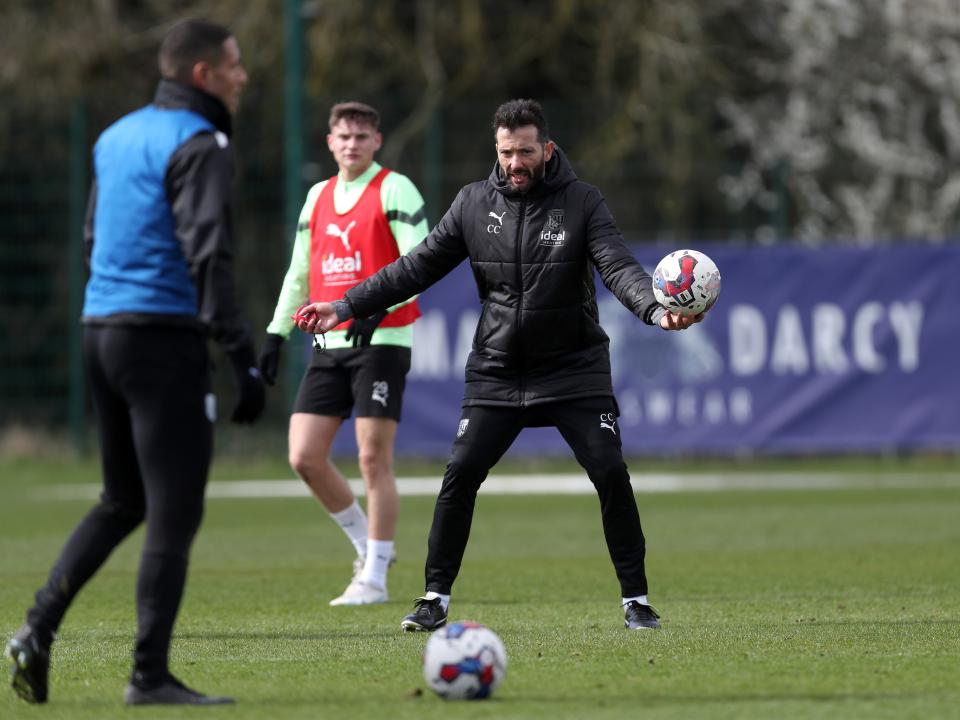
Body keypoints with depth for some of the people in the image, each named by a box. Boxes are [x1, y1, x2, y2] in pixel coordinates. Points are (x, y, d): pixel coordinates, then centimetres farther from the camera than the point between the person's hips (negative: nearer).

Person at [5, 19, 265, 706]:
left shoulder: (118, 137, 16)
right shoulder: (197, 145, -11)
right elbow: (208, 257, -19)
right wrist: (244, 359, -21)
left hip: (101, 333, 9)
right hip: (165, 337, -9)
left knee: (124, 503, 19)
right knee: (174, 514, -3)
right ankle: (151, 675, -3)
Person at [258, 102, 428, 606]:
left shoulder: (394, 190, -4)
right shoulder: (318, 196, 16)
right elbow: (299, 272, 22)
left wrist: (376, 305, -26)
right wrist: (276, 333, 15)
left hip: (381, 341, -6)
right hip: (330, 346, 6)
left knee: (374, 458, -7)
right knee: (305, 457, -1)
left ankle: (374, 578, -1)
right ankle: (367, 544, 18)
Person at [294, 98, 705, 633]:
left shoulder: (582, 202, -5)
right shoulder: (475, 204, 1)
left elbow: (618, 266, -17)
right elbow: (418, 267, 5)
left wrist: (656, 310, -37)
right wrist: (345, 307, 1)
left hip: (575, 370, -2)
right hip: (497, 373, 2)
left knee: (611, 473, -11)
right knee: (460, 475, -8)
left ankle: (636, 599, 2)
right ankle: (436, 598, 4)